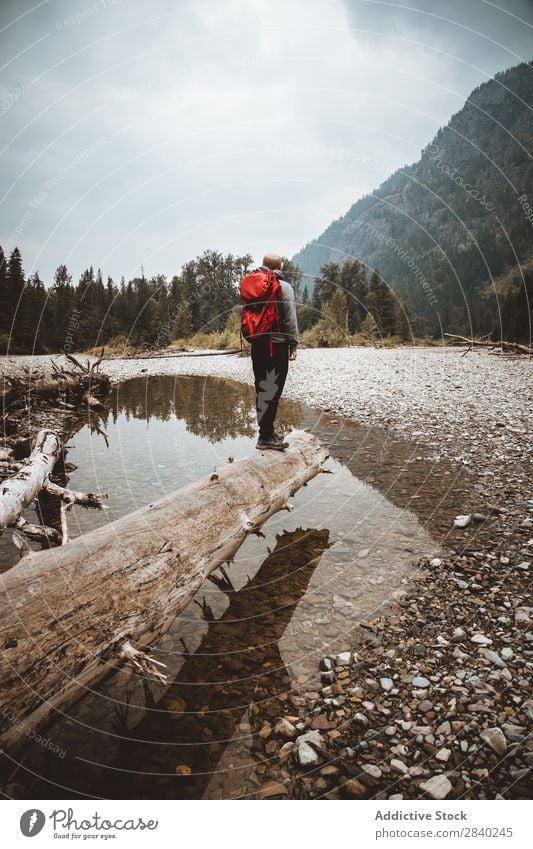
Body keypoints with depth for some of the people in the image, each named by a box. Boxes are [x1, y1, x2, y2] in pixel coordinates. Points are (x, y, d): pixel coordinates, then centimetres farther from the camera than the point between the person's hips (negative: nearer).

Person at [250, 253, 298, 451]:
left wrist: (252, 338, 14)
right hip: (277, 344, -6)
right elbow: (290, 318, -10)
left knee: (262, 389, 12)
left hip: (257, 344, 6)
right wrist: (294, 344, -5)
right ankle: (266, 436, -5)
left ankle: (267, 432, 20)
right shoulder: (284, 286, -5)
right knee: (272, 390, -5)